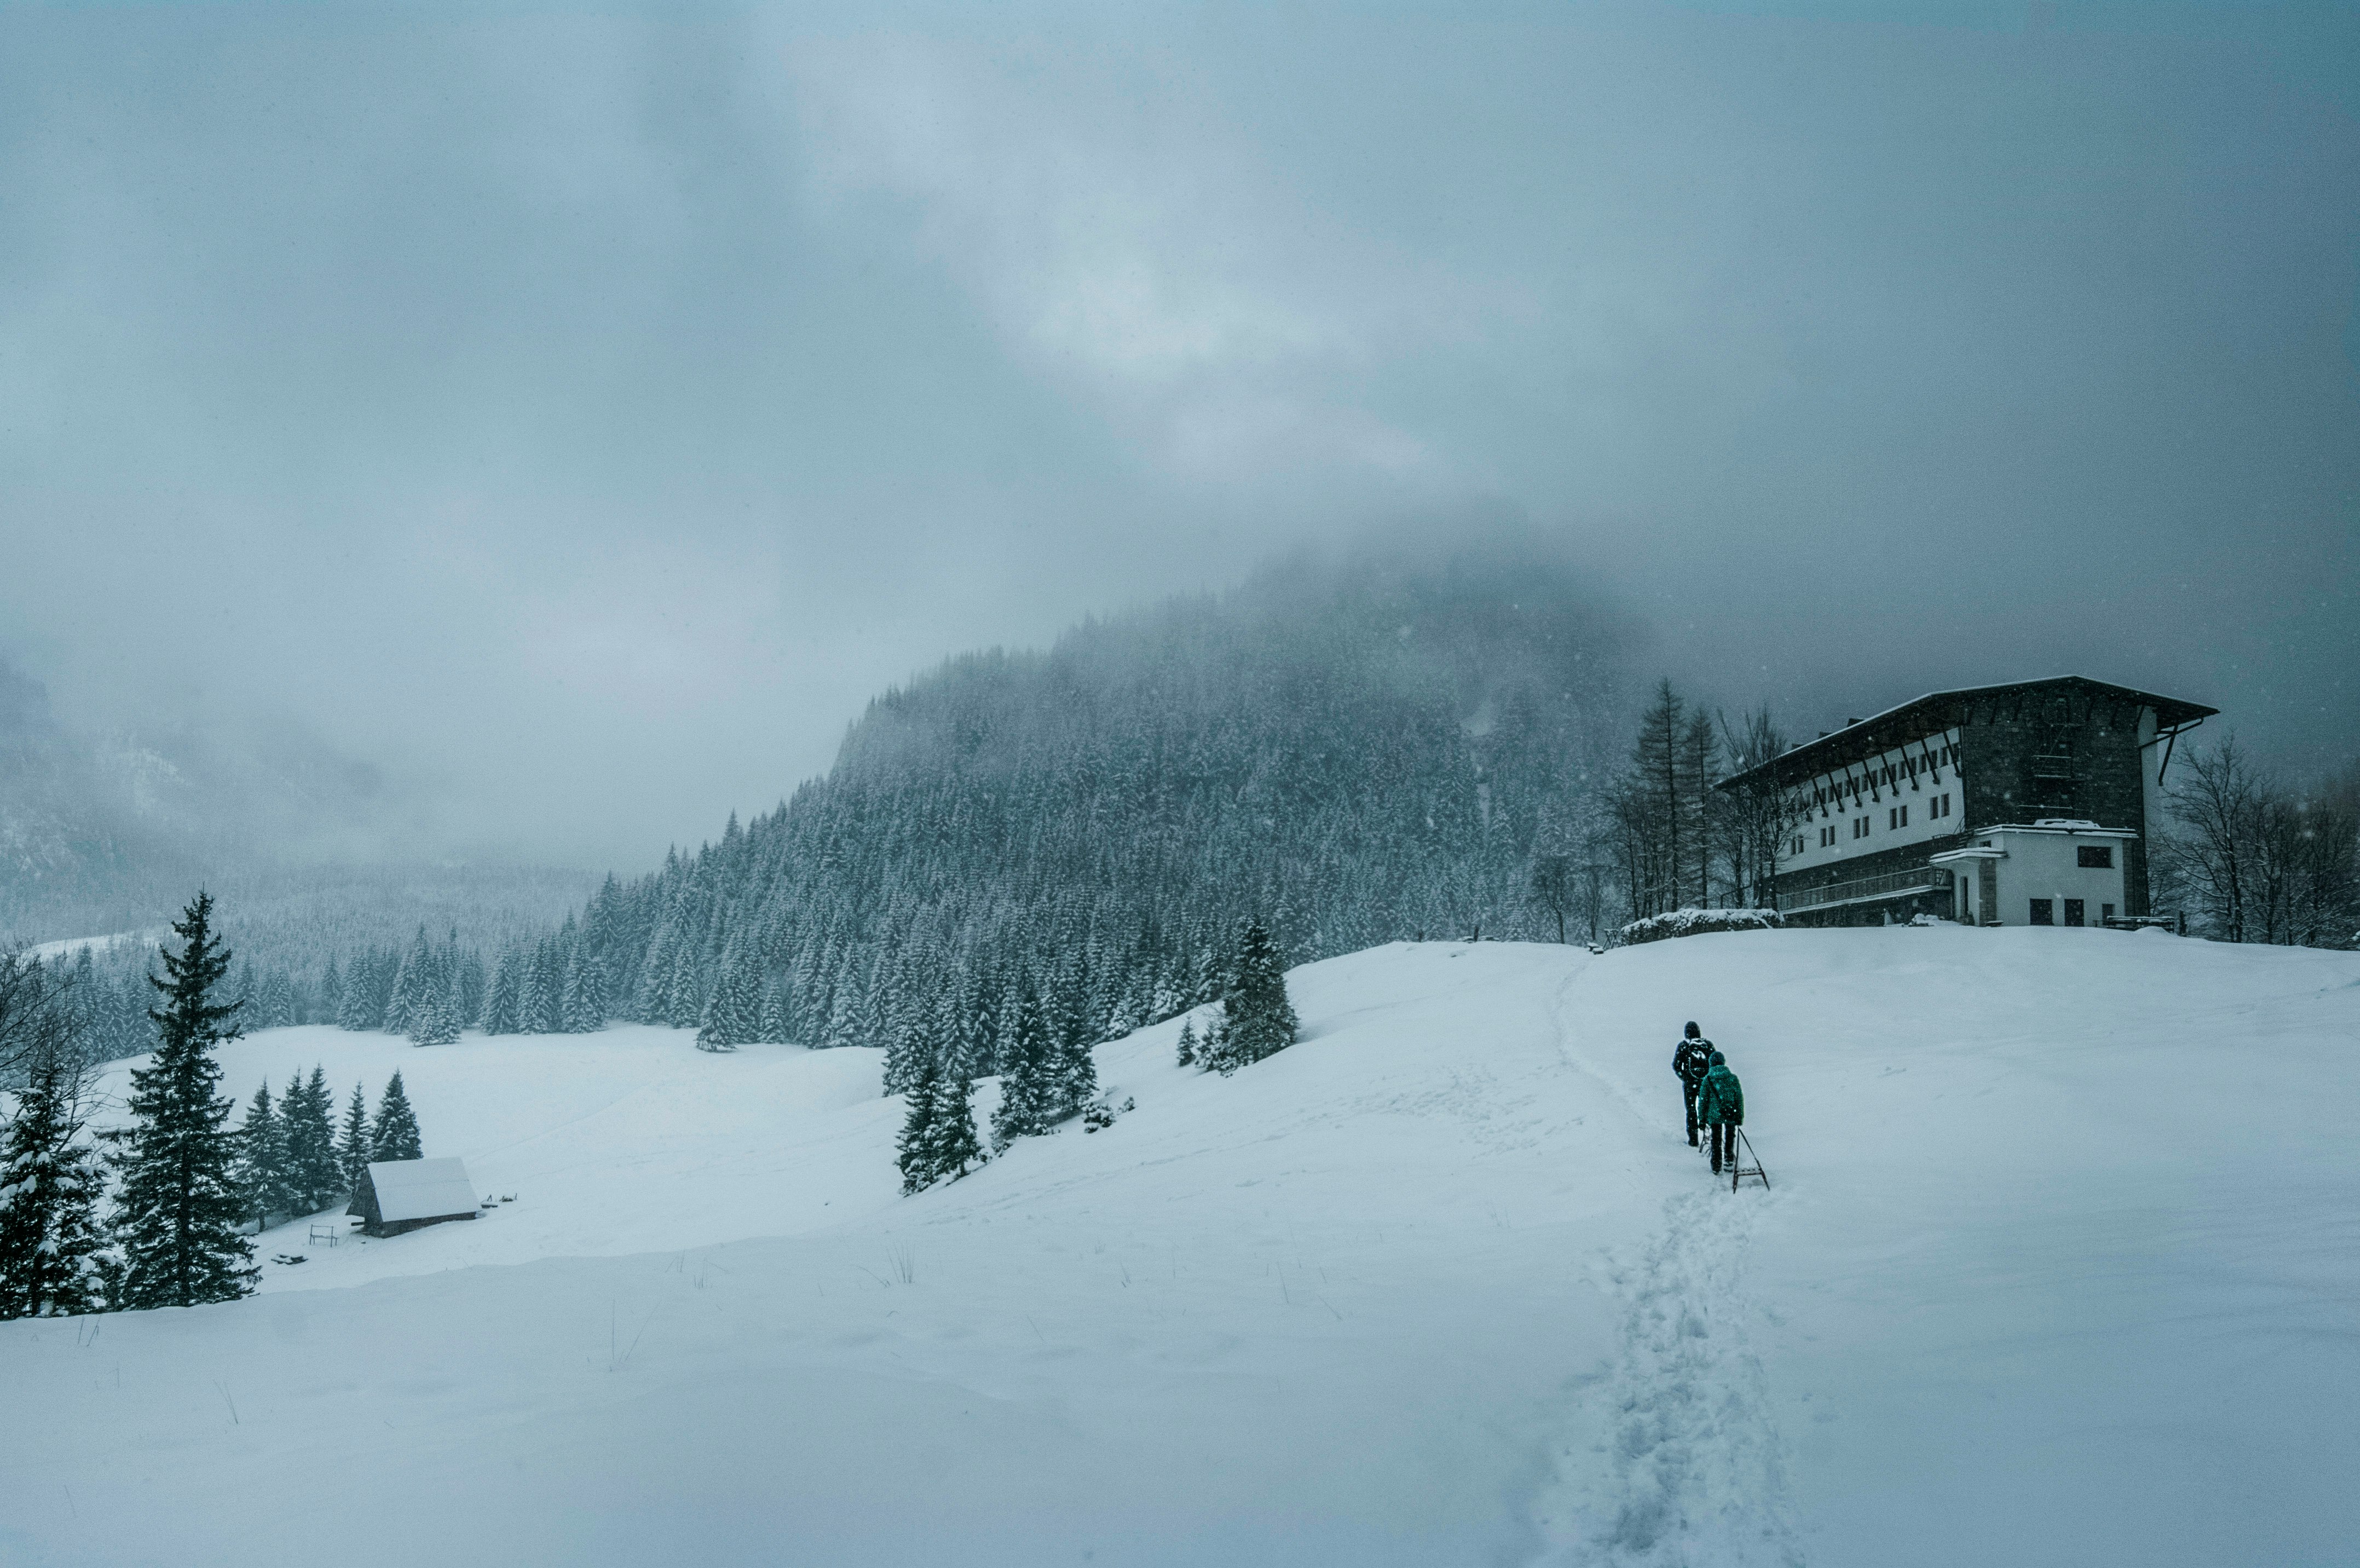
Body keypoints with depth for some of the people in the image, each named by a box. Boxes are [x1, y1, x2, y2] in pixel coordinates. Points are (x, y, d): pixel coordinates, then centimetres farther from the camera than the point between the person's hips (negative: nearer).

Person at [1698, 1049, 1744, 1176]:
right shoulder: (1733, 1078, -6)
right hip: (1731, 1116, 0)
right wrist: (1740, 1116, 9)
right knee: (1730, 1136, 26)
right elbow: (1739, 1098, -1)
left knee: (1716, 1140, 15)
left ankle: (1716, 1168, 19)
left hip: (1714, 1115, 0)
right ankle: (1729, 1158, 20)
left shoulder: (1708, 1080, -7)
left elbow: (1703, 1100, -4)